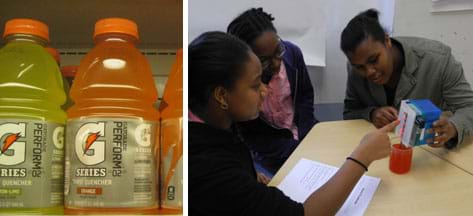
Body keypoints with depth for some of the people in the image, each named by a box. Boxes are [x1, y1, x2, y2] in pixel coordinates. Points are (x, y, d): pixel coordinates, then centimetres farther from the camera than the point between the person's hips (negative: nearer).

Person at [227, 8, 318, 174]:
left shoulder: (292, 52, -17)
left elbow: (306, 95, 2)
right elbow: (248, 136, -15)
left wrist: (304, 139, -8)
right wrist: (295, 149, -19)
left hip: (302, 131, 4)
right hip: (269, 148, -4)